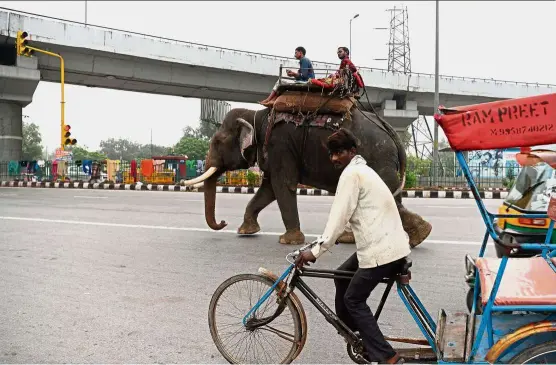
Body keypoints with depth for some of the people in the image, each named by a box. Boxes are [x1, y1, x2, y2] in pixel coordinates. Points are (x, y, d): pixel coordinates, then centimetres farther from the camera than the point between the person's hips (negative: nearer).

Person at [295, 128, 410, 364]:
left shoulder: (351, 173, -12)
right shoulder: (361, 170, 20)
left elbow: (339, 217, -18)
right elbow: (347, 216, 25)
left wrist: (316, 251, -17)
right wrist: (322, 244, 28)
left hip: (382, 250, -10)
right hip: (386, 244, 10)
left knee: (354, 299, 1)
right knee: (342, 277, 22)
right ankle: (350, 331, 36)